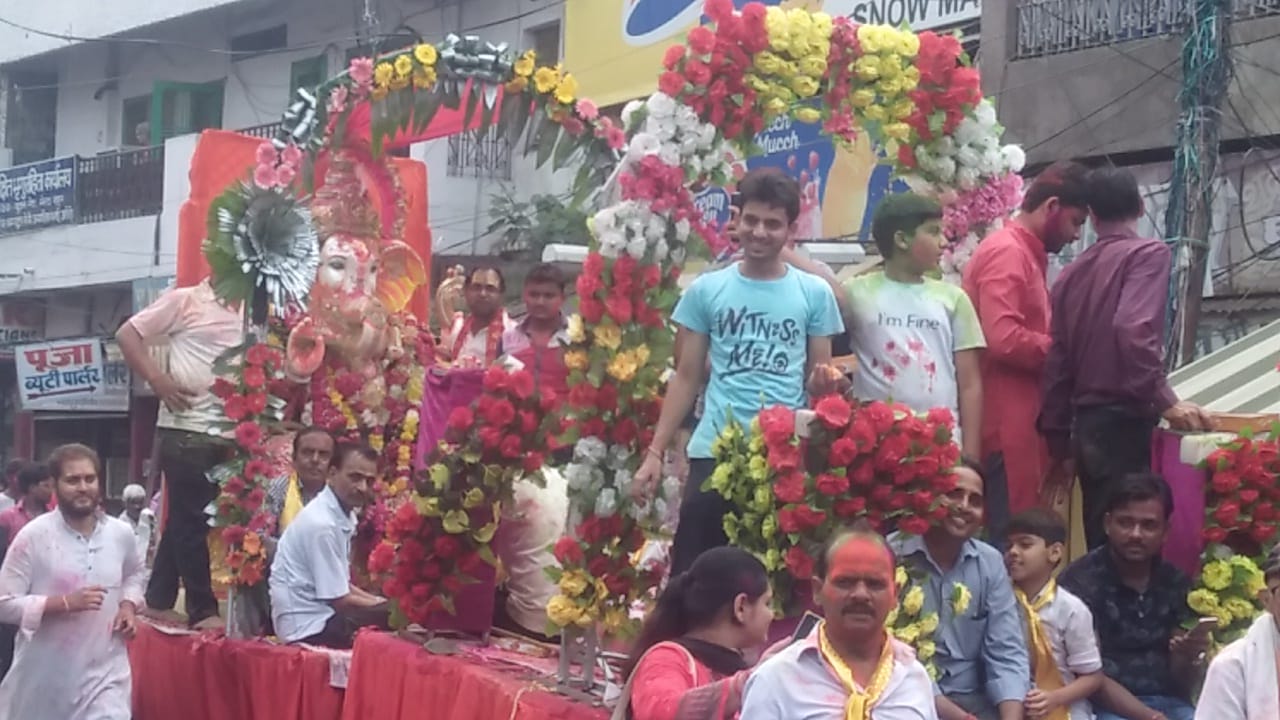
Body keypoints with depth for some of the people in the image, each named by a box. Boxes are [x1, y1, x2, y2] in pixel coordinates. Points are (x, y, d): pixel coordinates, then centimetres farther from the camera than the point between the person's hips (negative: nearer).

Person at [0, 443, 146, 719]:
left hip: (105, 672, 2)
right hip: (45, 674, -1)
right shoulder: (33, 536, -11)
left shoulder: (121, 533, 1)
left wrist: (129, 605, 3)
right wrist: (65, 602, -23)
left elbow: (136, 573, 23)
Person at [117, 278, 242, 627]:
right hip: (186, 428, -6)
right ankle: (202, 610, 7)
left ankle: (157, 602, 21)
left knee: (186, 520, 12)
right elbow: (127, 334, -2)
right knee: (190, 521, 0)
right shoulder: (185, 300, -2)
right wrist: (158, 380, -14)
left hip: (230, 432, 6)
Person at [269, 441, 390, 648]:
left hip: (321, 614, 9)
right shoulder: (321, 524, -20)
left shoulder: (343, 514, 6)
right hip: (310, 627, -9)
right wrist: (386, 605, -6)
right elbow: (340, 601, -17)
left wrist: (382, 602, 3)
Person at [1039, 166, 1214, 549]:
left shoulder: (1072, 271, 15)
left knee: (1102, 544, 11)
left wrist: (1059, 445, 20)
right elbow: (1133, 330, -22)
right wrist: (1166, 402, -18)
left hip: (1086, 425, 7)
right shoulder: (1149, 252, -4)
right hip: (1124, 422, -7)